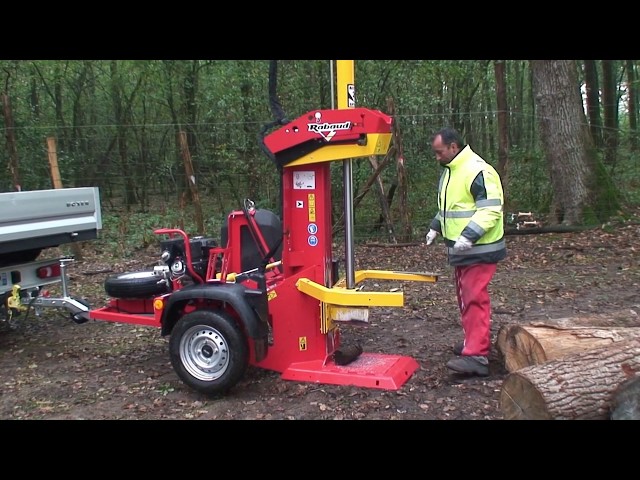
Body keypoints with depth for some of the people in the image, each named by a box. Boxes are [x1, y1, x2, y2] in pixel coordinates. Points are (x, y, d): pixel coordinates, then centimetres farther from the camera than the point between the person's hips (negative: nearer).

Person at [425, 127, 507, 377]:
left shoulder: (478, 171, -19)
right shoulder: (450, 171, 14)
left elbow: (491, 209, -25)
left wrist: (469, 235, -32)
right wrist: (436, 226, 14)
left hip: (479, 250, -10)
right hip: (460, 249, 10)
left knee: (475, 299, -11)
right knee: (465, 297, 17)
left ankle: (476, 356, -11)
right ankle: (473, 340, 31)